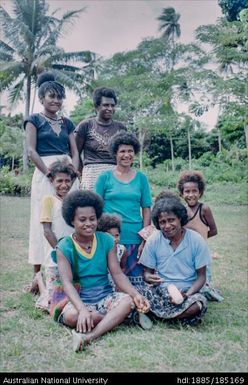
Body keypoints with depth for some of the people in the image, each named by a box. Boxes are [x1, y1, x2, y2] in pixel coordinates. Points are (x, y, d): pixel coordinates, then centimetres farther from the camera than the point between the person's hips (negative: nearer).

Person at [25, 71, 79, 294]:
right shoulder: (34, 120, 7)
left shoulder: (67, 123, 19)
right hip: (44, 174, -4)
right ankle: (38, 274, 4)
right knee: (43, 222, -3)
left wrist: (73, 172, -6)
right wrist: (50, 173, -15)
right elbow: (31, 151, -4)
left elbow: (75, 152, 13)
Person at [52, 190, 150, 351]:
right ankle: (117, 317, -15)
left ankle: (88, 336, -38)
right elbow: (67, 282, -16)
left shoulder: (107, 241, 3)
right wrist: (82, 309, -34)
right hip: (80, 300, -1)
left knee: (127, 300, -29)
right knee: (71, 315, -35)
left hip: (106, 296, 2)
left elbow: (117, 274, -2)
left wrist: (136, 294, -21)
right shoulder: (64, 247, -5)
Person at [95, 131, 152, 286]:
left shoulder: (141, 178, 8)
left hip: (135, 238, 2)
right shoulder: (105, 177, 3)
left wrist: (145, 241, 0)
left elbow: (146, 210, 7)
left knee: (137, 283, 3)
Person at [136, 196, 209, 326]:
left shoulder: (196, 241, -6)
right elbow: (147, 272, 5)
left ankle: (152, 312, -15)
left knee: (199, 303, -36)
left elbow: (201, 276, -2)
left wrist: (187, 295, -21)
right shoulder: (153, 240, -2)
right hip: (159, 289, 1)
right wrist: (149, 278, -21)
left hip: (186, 291, 0)